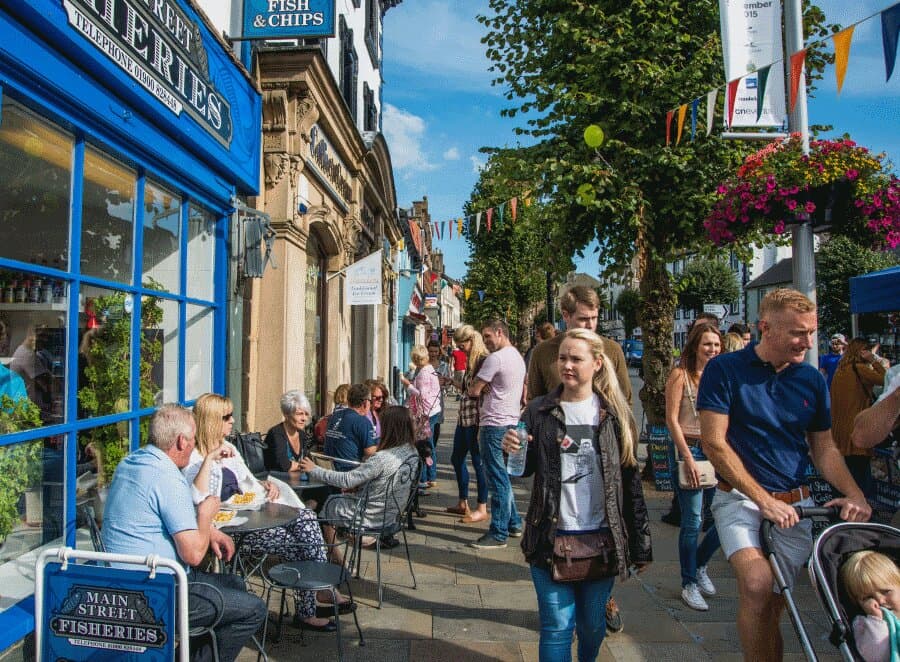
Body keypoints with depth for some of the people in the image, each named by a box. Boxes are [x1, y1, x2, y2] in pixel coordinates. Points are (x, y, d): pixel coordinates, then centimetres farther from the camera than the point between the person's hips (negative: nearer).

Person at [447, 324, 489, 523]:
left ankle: (482, 509, 12)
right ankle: (463, 503, 30)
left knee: (478, 462, 0)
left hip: (476, 420, -10)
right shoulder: (470, 361, 14)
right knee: (457, 459, 17)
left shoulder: (483, 361, -15)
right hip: (464, 418, 10)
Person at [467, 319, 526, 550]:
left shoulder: (495, 358, -15)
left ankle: (498, 534, 1)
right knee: (502, 477, 19)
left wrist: (477, 386, 9)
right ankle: (514, 523, 26)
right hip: (511, 421, 10)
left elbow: (474, 391, -14)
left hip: (495, 424, -10)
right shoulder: (518, 357, 15)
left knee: (498, 479, -5)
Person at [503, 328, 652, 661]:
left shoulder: (614, 413, 0)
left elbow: (631, 479, 3)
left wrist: (640, 545, 4)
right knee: (557, 627, 3)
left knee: (593, 624, 17)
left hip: (602, 538, 1)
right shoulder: (538, 412, -2)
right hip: (552, 537, -1)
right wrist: (511, 451, -20)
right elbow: (525, 469, 2)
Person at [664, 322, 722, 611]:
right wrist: (688, 458, -13)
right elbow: (672, 420, -9)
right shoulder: (680, 375, -5)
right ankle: (689, 584, 17)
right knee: (693, 522, -1)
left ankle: (699, 564, 30)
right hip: (689, 449, -5)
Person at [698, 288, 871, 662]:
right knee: (757, 583, -25)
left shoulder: (812, 380, 7)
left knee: (772, 604, 7)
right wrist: (763, 499, -16)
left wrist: (854, 493, -4)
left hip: (795, 504, 4)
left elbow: (824, 447, 14)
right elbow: (714, 443, -11)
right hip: (740, 497, -4)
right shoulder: (725, 370, -7)